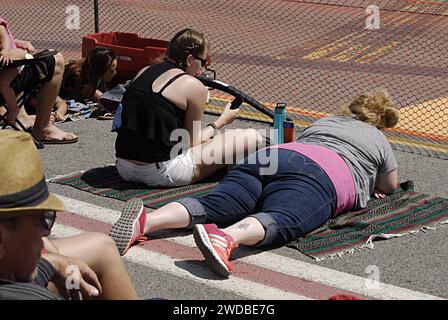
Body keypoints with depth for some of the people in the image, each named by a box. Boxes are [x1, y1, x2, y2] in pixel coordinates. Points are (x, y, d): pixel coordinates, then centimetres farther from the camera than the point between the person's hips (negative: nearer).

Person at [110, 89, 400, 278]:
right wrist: (369, 185, 60)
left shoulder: (323, 122, 42)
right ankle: (226, 238, -65)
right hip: (325, 174, -5)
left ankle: (144, 222, -40)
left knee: (210, 207, -14)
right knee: (280, 221, -32)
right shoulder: (378, 139, 30)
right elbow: (390, 187, 40)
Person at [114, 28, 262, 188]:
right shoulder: (193, 86, -5)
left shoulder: (143, 73, 14)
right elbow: (192, 143, 1)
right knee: (252, 138, -5)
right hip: (163, 174, -8)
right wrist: (222, 121, 17)